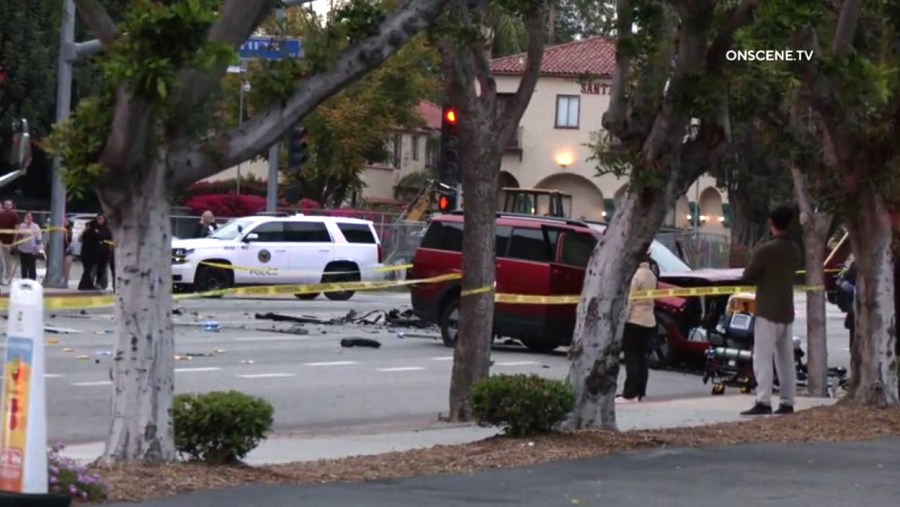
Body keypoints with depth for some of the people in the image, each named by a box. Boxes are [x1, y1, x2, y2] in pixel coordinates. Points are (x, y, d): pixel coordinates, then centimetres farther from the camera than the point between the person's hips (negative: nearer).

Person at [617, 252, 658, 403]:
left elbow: (629, 300, -16)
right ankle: (640, 393, 13)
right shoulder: (651, 275, 10)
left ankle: (629, 393, -8)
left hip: (634, 320, -8)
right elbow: (651, 299, 12)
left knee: (631, 358, -6)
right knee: (641, 357, 12)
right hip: (649, 320, 8)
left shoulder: (637, 275, -15)